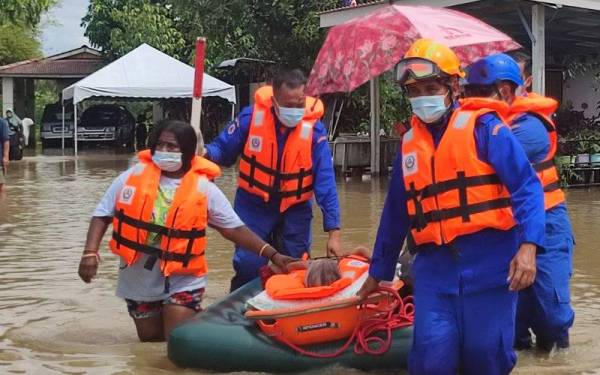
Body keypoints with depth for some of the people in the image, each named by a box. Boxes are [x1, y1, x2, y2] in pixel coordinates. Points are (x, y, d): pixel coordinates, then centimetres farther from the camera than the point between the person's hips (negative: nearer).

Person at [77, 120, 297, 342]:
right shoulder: (133, 177, -5)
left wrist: (272, 254, -12)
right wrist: (90, 252, -14)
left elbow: (234, 228, -5)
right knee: (150, 342, 18)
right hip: (138, 280, 3)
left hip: (181, 281, -3)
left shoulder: (204, 189, -8)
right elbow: (102, 215, 0)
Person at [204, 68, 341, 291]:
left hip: (295, 208, 1)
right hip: (253, 204, -1)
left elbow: (325, 181, -16)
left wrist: (333, 232, -21)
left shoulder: (314, 128, -15)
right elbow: (223, 149, -3)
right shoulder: (252, 116, -15)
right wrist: (206, 153, -28)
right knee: (248, 266, -5)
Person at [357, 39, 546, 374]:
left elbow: (526, 186, -8)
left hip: (489, 262, -3)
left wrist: (528, 246, -22)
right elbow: (396, 214, 22)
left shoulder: (483, 127, -1)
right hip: (435, 266, 4)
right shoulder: (410, 144, 15)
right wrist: (378, 273, 26)